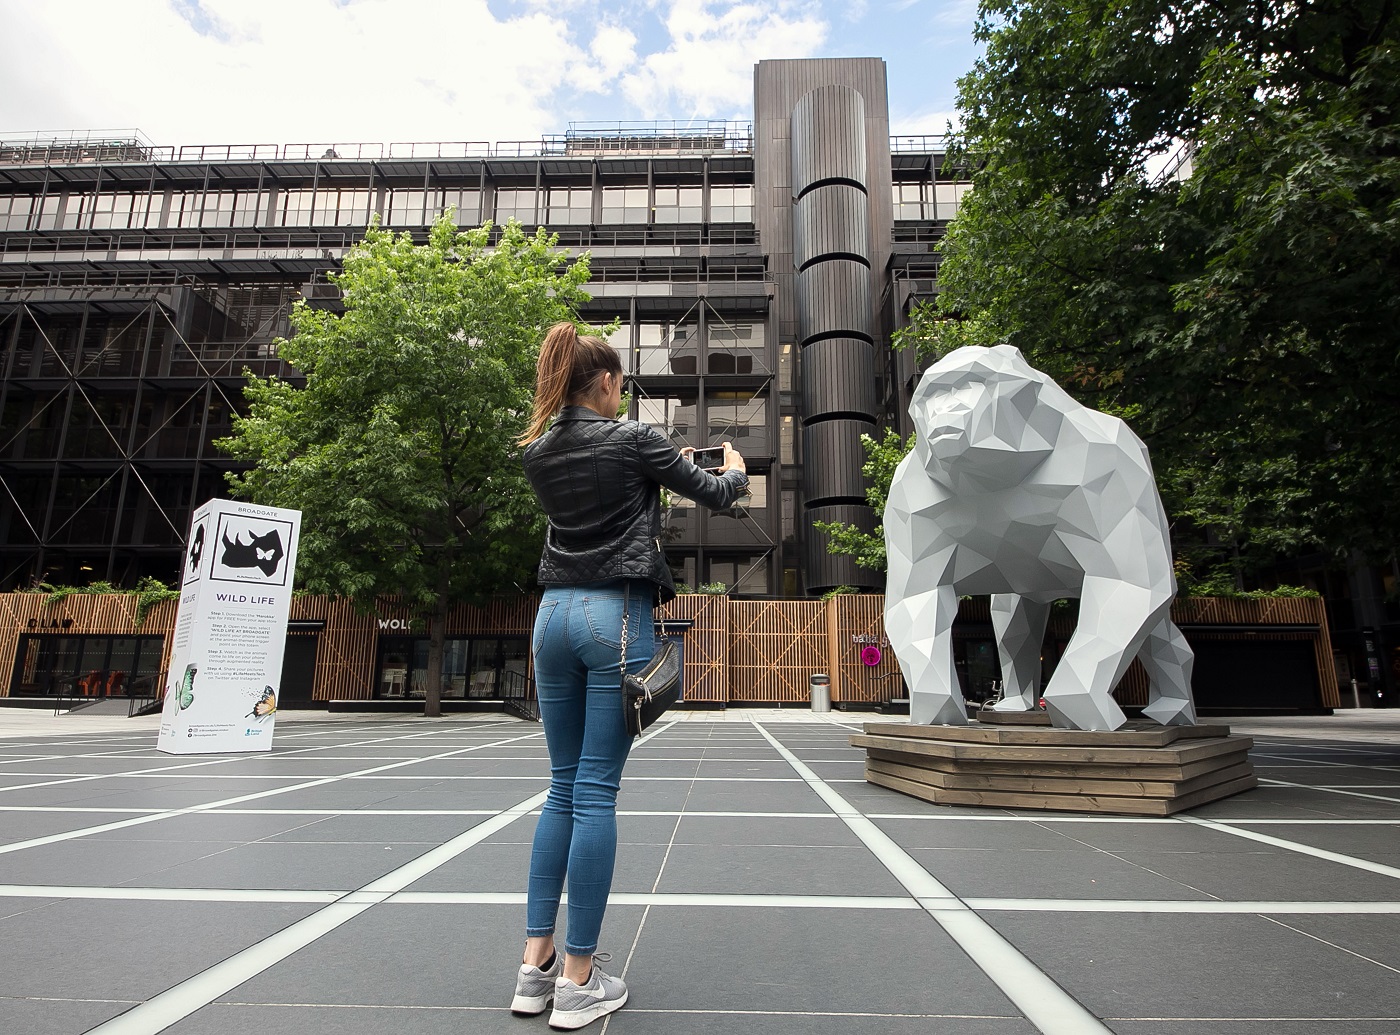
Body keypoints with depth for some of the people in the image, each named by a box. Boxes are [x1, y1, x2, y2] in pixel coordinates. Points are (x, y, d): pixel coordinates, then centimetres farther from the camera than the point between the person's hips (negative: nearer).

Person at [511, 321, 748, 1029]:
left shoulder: (537, 452, 11)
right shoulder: (633, 439, -4)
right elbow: (714, 494, 5)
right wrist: (735, 467, 27)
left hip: (554, 613, 6)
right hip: (616, 614, -6)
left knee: (563, 787, 13)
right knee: (595, 792, -1)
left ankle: (535, 963, 18)